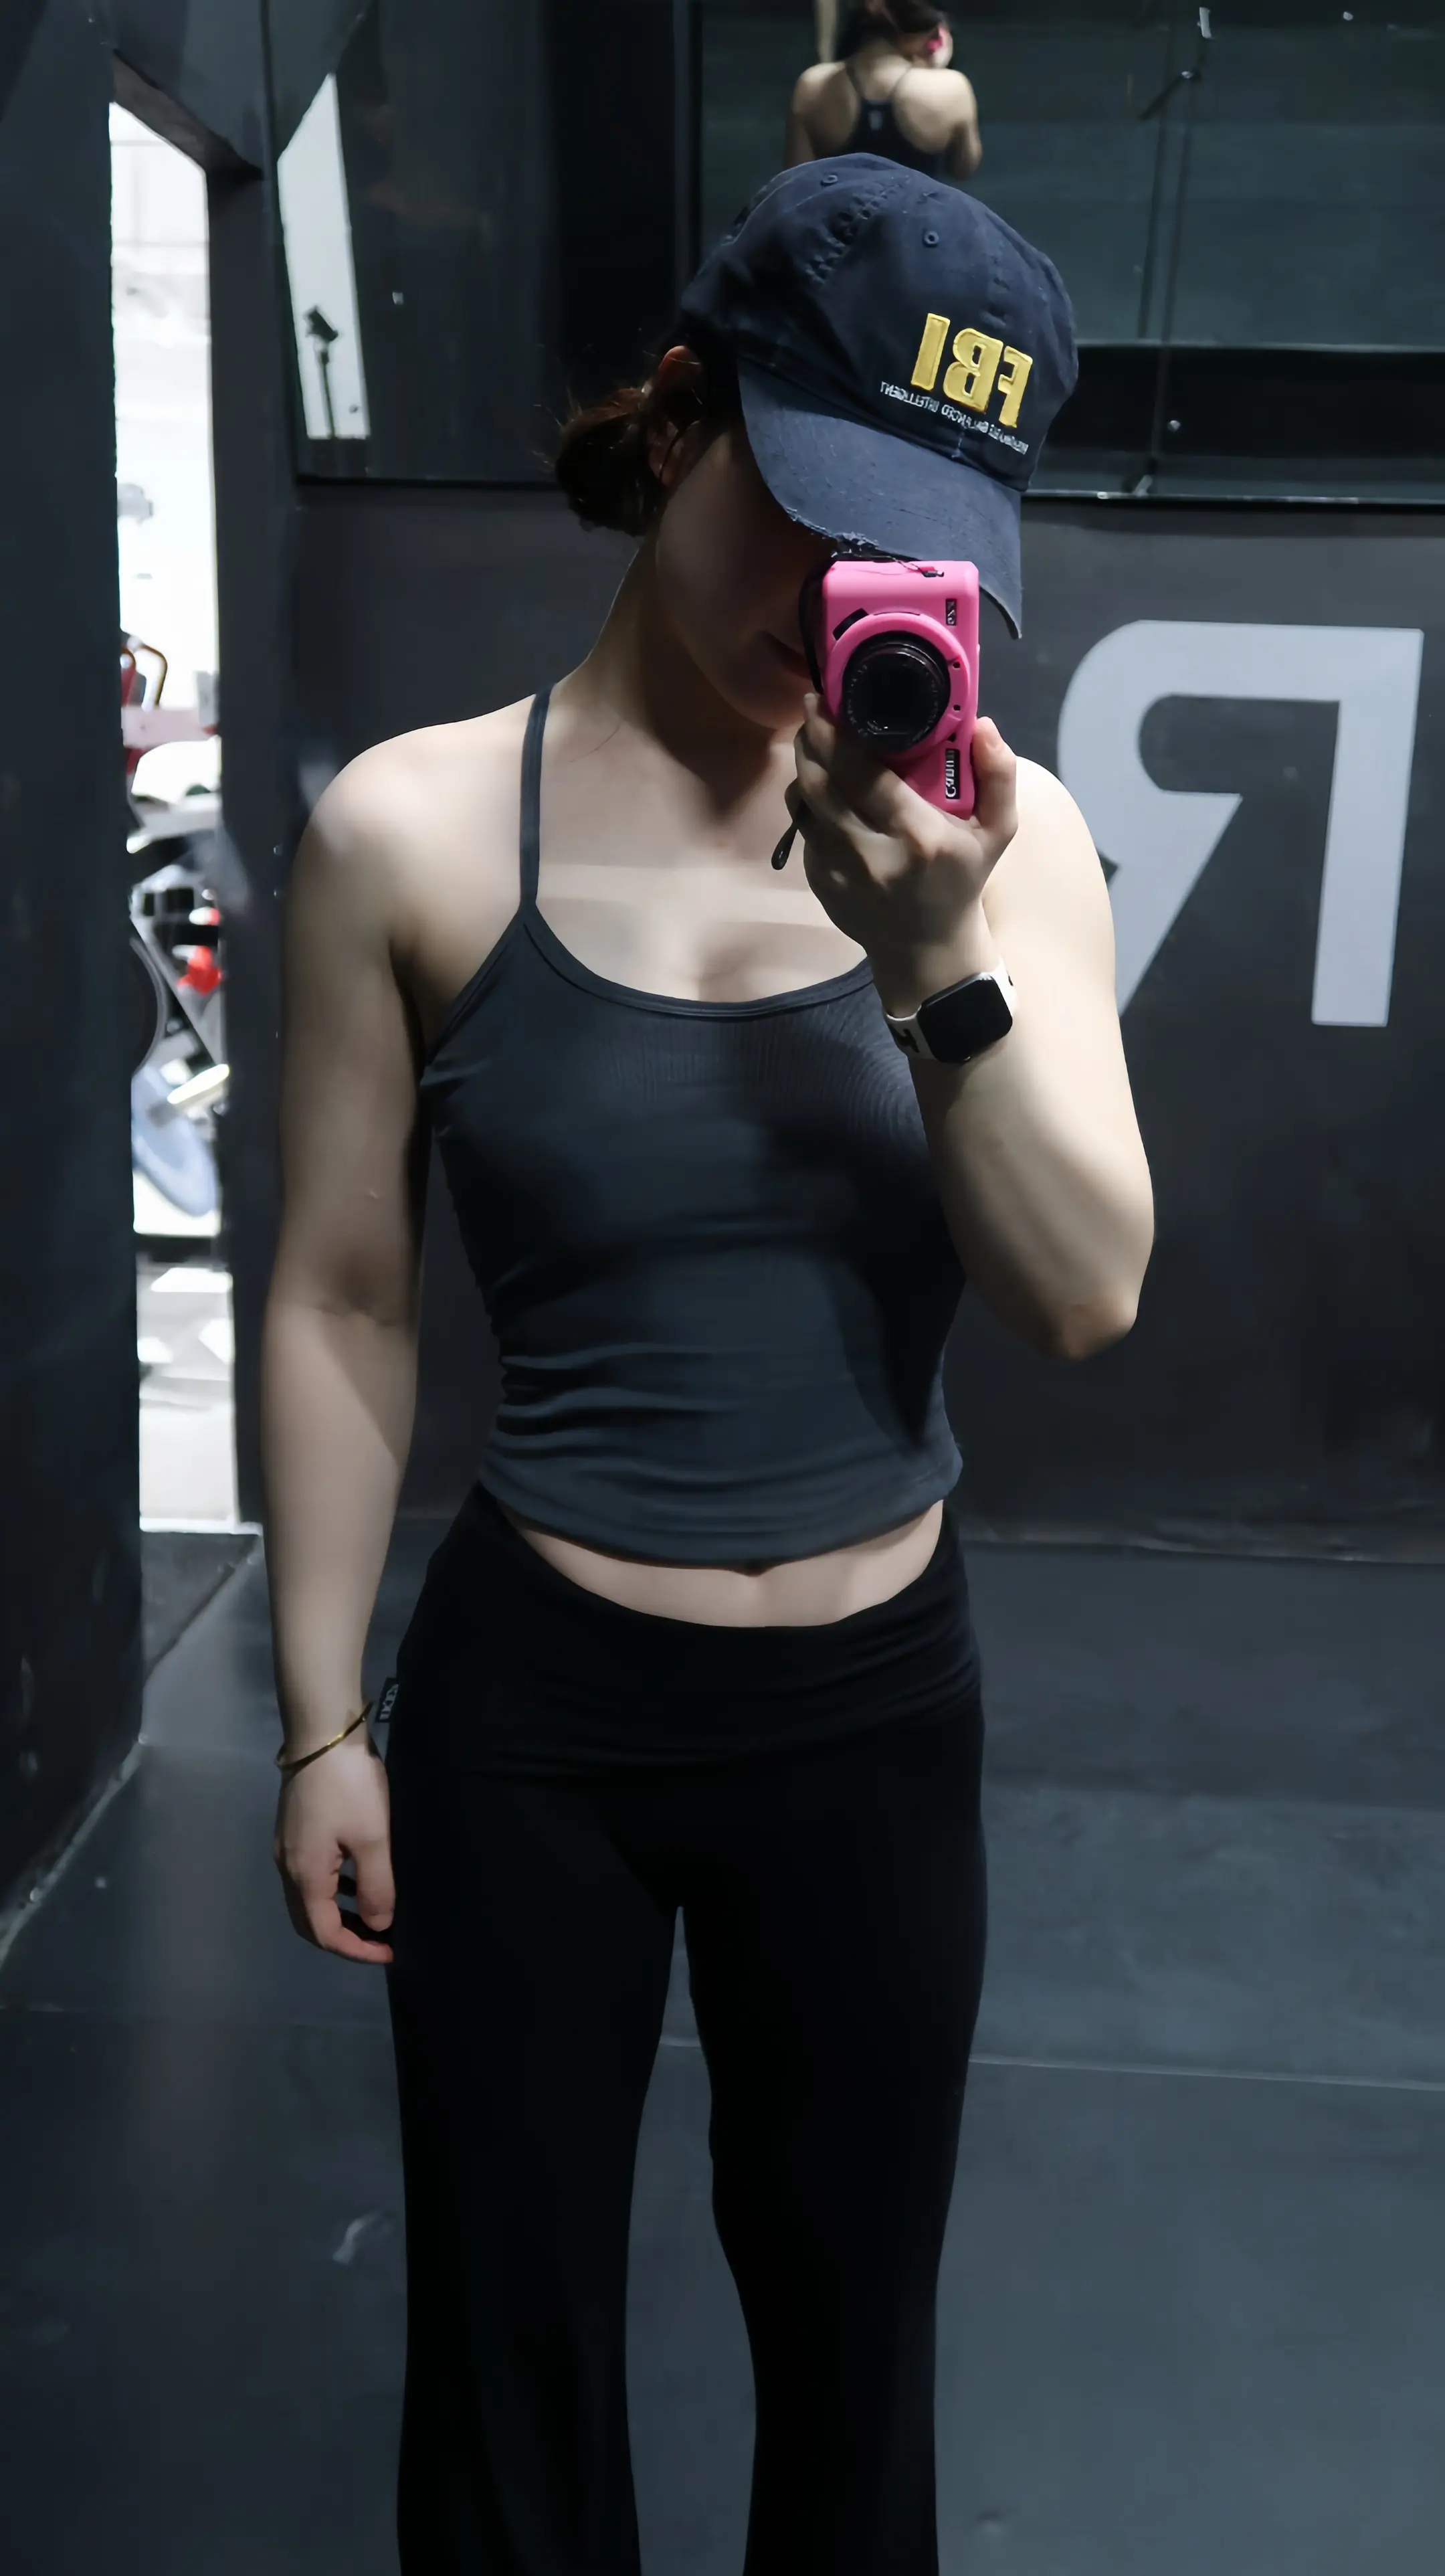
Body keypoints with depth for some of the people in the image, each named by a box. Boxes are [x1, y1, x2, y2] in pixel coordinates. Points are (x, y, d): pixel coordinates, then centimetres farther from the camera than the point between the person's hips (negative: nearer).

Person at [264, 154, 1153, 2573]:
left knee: (851, 2316, 22)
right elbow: (341, 1308, -4)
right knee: (512, 2333, 18)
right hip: (529, 1709, -1)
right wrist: (322, 1724, 0)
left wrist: (947, 968, -24)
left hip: (876, 1712, 2)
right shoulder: (416, 828, -10)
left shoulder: (996, 832, -5)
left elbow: (1087, 1297, -9)